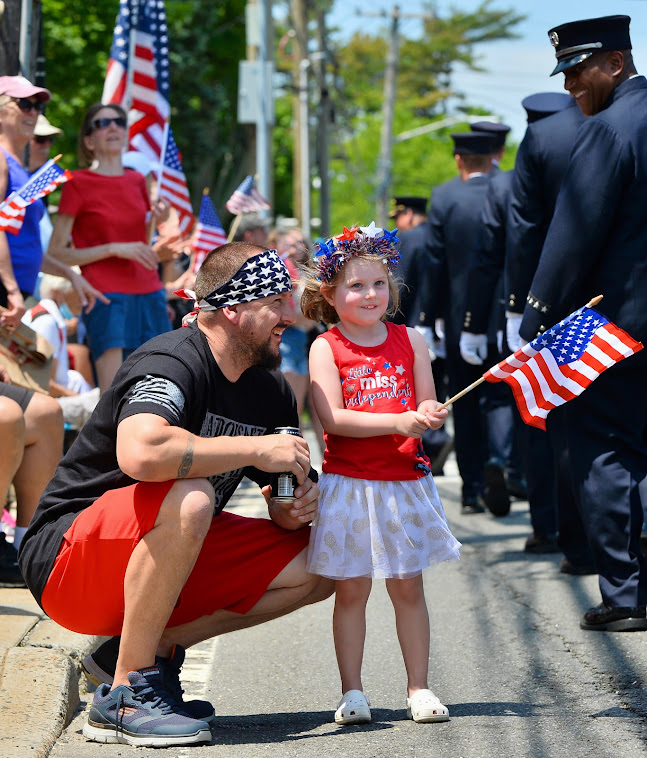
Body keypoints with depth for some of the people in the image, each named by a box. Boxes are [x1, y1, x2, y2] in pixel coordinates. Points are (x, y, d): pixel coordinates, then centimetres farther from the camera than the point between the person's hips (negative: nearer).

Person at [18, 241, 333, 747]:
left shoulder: (271, 390, 6)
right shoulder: (172, 363, -21)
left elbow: (282, 502, 13)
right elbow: (140, 452, -43)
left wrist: (296, 510, -12)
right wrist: (256, 449, -30)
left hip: (168, 561, 9)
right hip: (67, 556, -8)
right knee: (189, 497, -36)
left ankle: (157, 647, 1)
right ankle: (125, 696, -25)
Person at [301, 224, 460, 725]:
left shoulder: (410, 341, 6)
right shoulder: (326, 348, -4)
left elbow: (428, 404, 7)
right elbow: (332, 417, -15)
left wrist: (431, 415, -18)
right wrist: (398, 422, -23)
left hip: (405, 481, 3)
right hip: (349, 483, -3)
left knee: (408, 587, 8)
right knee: (351, 589, 3)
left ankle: (419, 688, 15)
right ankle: (352, 692, 10)